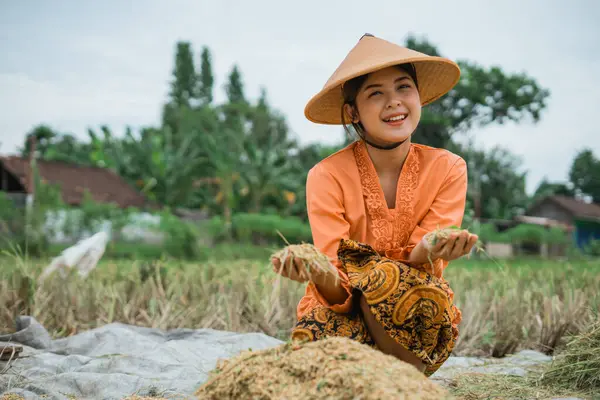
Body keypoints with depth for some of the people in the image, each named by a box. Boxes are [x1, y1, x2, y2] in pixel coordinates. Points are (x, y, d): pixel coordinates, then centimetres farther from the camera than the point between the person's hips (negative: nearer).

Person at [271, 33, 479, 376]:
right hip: (344, 309, 0)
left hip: (415, 319, 0)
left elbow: (419, 264, -15)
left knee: (386, 277, -33)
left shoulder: (447, 169, -8)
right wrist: (320, 275, -43)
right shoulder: (327, 177, -13)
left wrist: (429, 251, -39)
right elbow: (337, 292, -19)